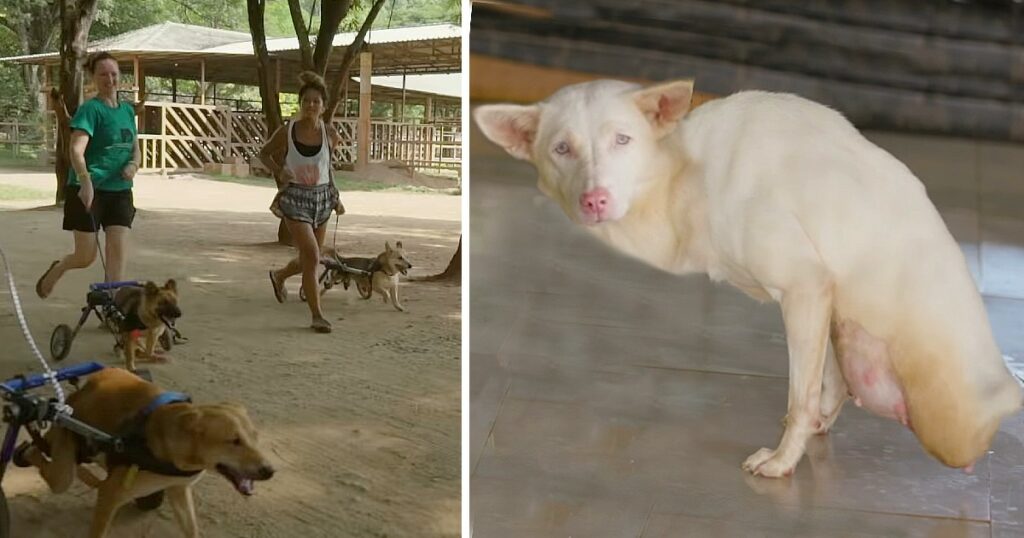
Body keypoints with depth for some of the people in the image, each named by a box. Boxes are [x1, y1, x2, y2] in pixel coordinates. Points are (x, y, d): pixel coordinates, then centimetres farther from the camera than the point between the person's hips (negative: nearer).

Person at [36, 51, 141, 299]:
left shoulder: (128, 110, 11)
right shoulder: (90, 109, -11)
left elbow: (136, 150, 19)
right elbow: (76, 150, -23)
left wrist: (133, 165, -4)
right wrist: (86, 182, -38)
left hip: (120, 191, 5)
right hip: (89, 191, -5)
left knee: (118, 252, -4)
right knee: (86, 257, 3)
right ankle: (56, 269, 35)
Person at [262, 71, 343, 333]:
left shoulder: (330, 135, -4)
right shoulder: (286, 132, -9)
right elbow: (264, 153, 8)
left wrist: (335, 197, 14)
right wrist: (279, 172, -9)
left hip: (321, 199, 4)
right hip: (295, 200, -4)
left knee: (310, 259, 15)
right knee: (312, 256, -16)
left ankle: (279, 275, 48)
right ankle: (317, 316, -6)